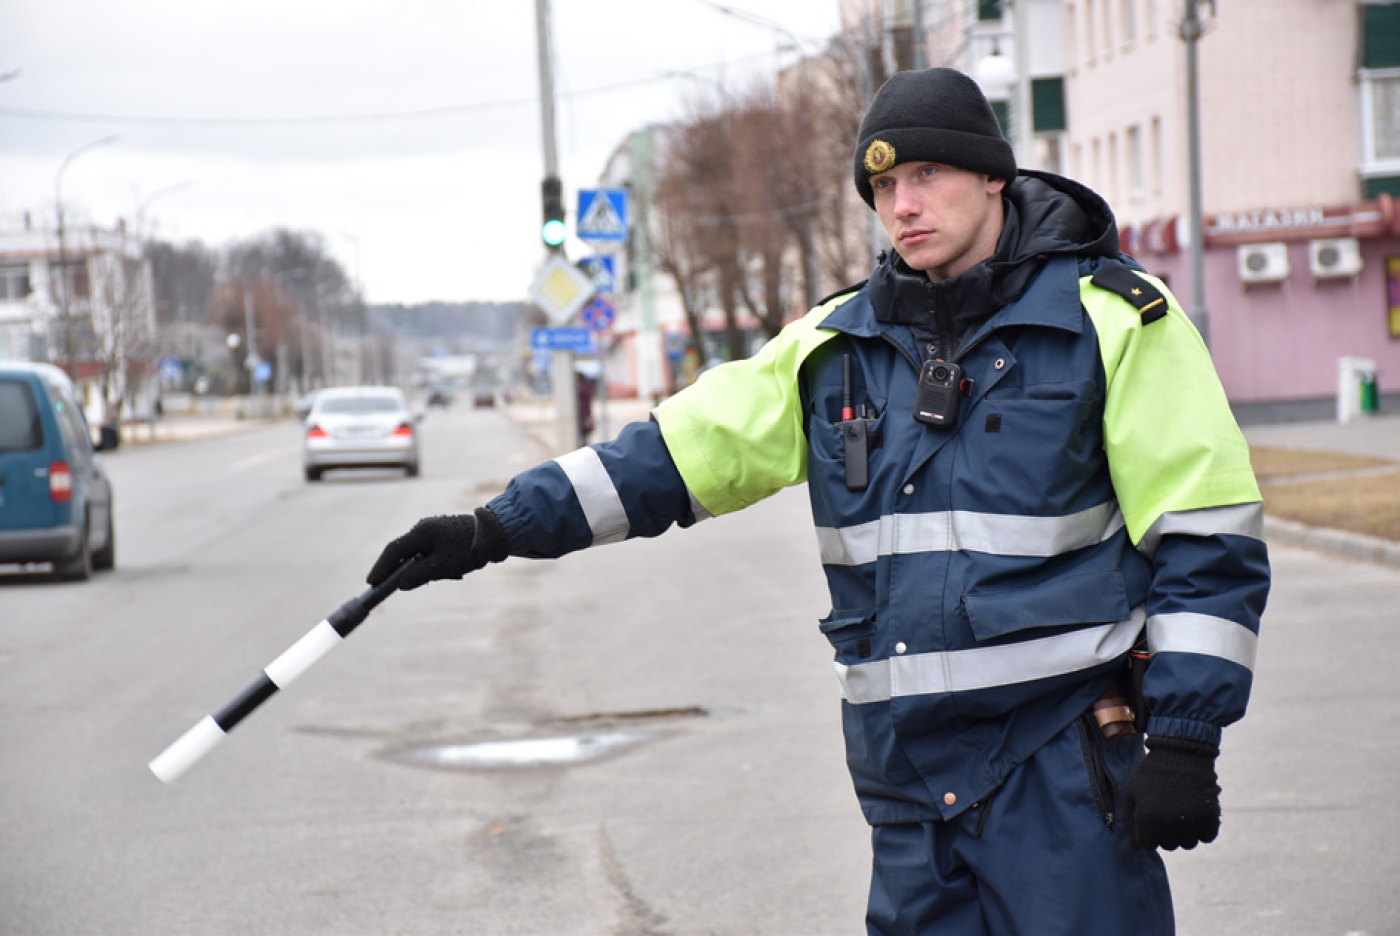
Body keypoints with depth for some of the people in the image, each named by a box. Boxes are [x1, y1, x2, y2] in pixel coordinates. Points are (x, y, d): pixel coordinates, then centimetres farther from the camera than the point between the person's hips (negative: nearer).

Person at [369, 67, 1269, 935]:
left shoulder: (1114, 318, -3)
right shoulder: (838, 343, 12)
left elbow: (1209, 538, -5)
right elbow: (676, 452, 14)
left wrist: (1183, 742, -11)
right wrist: (495, 529, 7)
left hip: (1063, 761, -5)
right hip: (907, 767, 5)